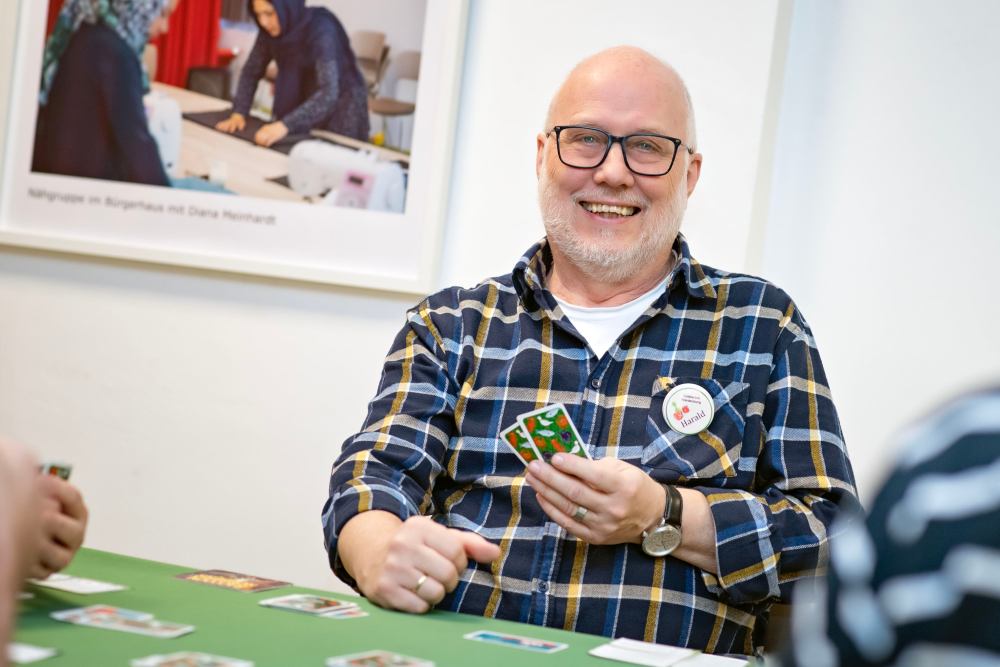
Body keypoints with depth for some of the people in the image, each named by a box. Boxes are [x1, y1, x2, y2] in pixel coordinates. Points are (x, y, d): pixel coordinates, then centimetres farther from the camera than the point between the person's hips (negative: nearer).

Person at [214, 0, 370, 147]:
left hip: (340, 105, -5)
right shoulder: (270, 30, -12)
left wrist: (285, 125, -50)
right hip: (302, 103, 5)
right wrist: (239, 113, -16)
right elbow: (251, 72, -1)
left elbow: (328, 93, -40)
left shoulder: (321, 29, -30)